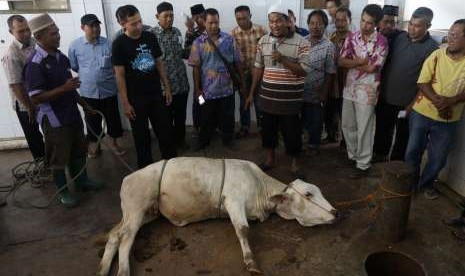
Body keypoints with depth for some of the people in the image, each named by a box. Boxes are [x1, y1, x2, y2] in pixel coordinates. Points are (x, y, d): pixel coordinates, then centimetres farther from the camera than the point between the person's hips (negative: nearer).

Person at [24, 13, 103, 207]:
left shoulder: (60, 56, 5)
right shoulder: (35, 63, -19)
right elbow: (35, 97, -21)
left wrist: (83, 104, 18)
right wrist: (64, 88, -27)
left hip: (72, 113, 8)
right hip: (54, 119, -8)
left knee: (79, 150, 20)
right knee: (59, 157, 8)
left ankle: (82, 181, 39)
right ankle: (63, 191, 26)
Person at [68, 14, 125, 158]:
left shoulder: (108, 44, -5)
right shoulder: (75, 46, -3)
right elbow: (74, 67, 8)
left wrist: (105, 74, -8)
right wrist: (87, 75, 7)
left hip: (109, 90, 0)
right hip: (88, 92, 0)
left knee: (113, 118, 11)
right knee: (92, 121, 13)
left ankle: (114, 143, 31)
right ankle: (94, 145, 32)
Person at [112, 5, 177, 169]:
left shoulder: (150, 37, 2)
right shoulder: (119, 44, -10)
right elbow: (120, 75, -9)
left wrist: (167, 87, 6)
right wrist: (125, 103, -11)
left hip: (156, 95, 4)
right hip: (136, 99, -4)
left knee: (166, 131, 10)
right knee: (141, 136, 8)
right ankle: (146, 167, 25)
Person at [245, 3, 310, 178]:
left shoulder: (301, 43, -8)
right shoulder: (263, 41, 4)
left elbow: (304, 71, -12)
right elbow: (258, 68, 9)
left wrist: (283, 60, -24)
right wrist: (251, 93, 10)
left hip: (290, 99, -3)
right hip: (268, 97, 4)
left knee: (291, 132, 7)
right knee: (268, 129, 15)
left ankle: (294, 163, 27)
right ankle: (270, 158, 35)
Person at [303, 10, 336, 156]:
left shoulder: (329, 47, -10)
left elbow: (330, 73, -9)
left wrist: (324, 94, -11)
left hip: (316, 94, -3)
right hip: (299, 91, 3)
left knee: (315, 121, 13)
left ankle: (313, 145, 34)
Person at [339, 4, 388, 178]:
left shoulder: (381, 42, -10)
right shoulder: (351, 37, 4)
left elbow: (372, 68, -16)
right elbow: (341, 61, -4)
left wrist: (351, 63, -6)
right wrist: (361, 61, -14)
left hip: (367, 90, -5)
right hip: (349, 88, 5)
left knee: (364, 129, 2)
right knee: (347, 125, 15)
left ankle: (363, 165, 15)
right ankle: (352, 155, 34)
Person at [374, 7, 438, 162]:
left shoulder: (432, 48, -12)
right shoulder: (401, 37, 3)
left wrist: (413, 103, -16)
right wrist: (380, 83, 7)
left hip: (407, 102, -4)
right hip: (386, 96, 5)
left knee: (402, 136, 12)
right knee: (382, 129, 19)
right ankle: (380, 156, 41)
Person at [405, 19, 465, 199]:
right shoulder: (436, 55, -5)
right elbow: (422, 83, -9)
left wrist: (450, 101, -28)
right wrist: (437, 101, -24)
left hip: (448, 120, 0)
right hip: (421, 113, 0)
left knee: (438, 157, 11)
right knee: (413, 151, 10)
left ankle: (426, 183, 35)